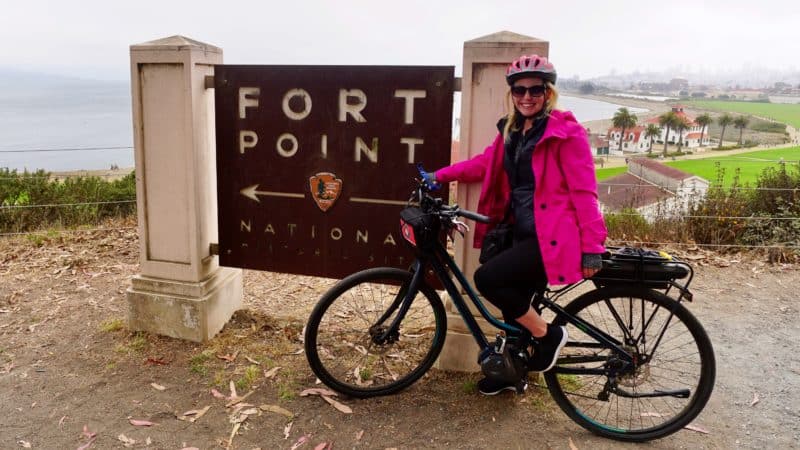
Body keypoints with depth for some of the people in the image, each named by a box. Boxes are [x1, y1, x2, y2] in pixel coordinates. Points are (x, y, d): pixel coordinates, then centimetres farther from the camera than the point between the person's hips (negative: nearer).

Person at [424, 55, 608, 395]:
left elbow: (584, 191, -14)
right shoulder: (511, 132, 10)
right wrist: (440, 176, 8)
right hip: (524, 233, 7)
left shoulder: (566, 132, -11)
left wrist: (592, 247, -17)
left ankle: (548, 335, 1)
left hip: (552, 236, -7)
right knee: (514, 302, 13)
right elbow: (485, 163, 17)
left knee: (487, 278, -19)